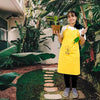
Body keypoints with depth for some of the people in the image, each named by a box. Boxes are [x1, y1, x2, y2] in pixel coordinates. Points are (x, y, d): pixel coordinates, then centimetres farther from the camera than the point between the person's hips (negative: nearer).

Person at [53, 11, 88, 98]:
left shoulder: (80, 29, 6)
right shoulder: (64, 28, 8)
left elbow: (82, 43, 5)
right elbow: (61, 41, 12)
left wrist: (82, 35, -10)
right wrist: (58, 34, -5)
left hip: (74, 53, -1)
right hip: (64, 52, 1)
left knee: (74, 71, 2)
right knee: (65, 70, 6)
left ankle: (74, 88, 22)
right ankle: (67, 87, 24)